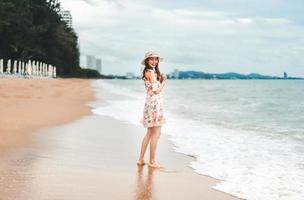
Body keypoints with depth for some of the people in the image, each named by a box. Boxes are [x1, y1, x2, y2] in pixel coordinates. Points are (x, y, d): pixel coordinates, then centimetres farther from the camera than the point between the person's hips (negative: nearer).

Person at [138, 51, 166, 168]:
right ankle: (152, 161, -1)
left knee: (149, 133, 14)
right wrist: (163, 82, -1)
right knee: (156, 133, -5)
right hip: (154, 103, -10)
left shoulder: (151, 72, 17)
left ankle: (141, 159, 16)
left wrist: (161, 80, 0)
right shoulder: (150, 72, -12)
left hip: (151, 103, 10)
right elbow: (156, 90, -16)